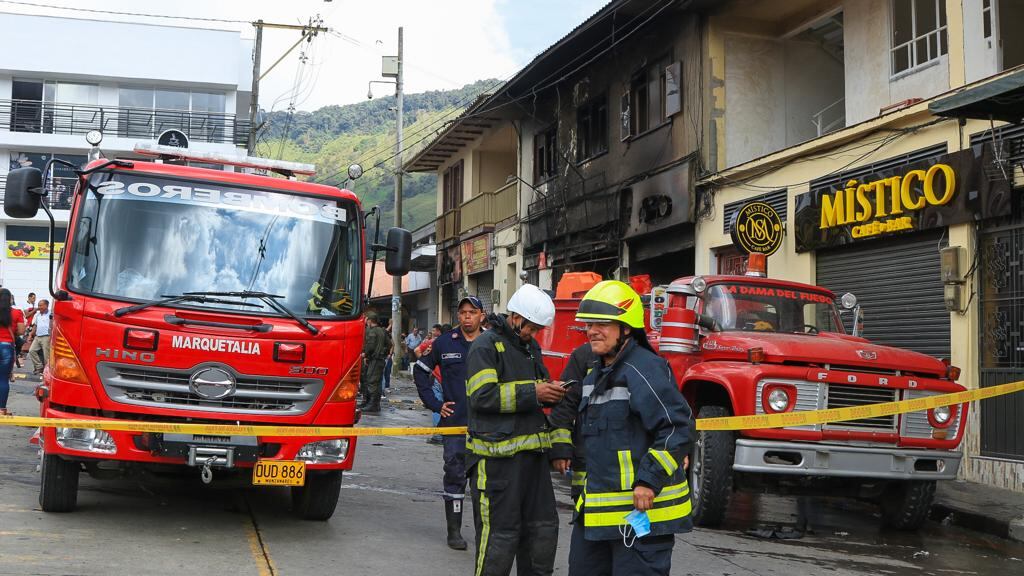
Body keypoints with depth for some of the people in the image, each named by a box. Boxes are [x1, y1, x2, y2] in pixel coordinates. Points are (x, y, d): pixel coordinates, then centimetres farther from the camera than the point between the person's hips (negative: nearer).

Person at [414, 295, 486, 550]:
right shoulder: (444, 343, 4)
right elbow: (421, 370, 13)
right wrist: (435, 404, 5)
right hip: (454, 422, 0)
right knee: (455, 476, 2)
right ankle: (454, 531, 10)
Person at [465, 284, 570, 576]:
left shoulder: (530, 347, 18)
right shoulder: (487, 345, -8)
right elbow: (483, 395, -20)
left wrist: (550, 391, 6)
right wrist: (532, 392, -21)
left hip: (532, 453, 8)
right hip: (497, 456, -8)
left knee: (543, 527, 11)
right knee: (500, 533, -4)